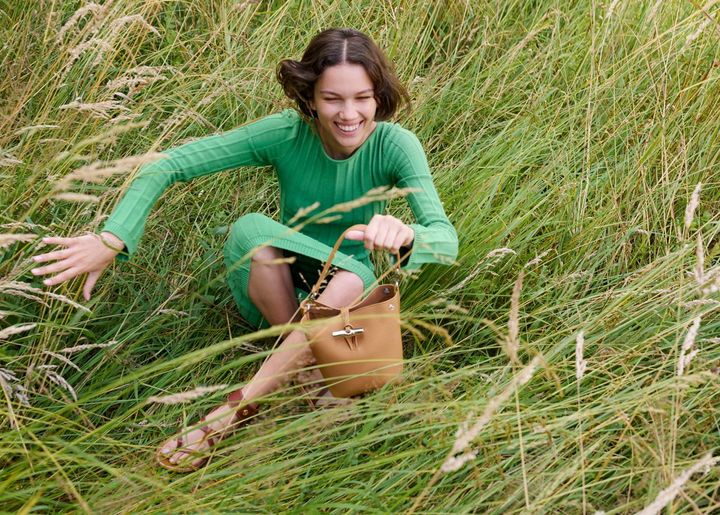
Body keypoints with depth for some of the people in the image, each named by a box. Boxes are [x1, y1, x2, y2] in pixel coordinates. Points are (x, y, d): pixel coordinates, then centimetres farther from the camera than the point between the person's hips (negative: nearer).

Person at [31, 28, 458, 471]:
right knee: (250, 228, -33)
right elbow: (171, 164, -20)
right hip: (274, 293, 0)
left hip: (341, 299, 0)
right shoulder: (287, 133, -19)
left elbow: (445, 239, -30)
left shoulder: (395, 145, -19)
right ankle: (305, 364, -15)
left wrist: (405, 233, -55)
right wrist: (111, 239, -35)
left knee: (353, 279, -37)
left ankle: (237, 407, -28)